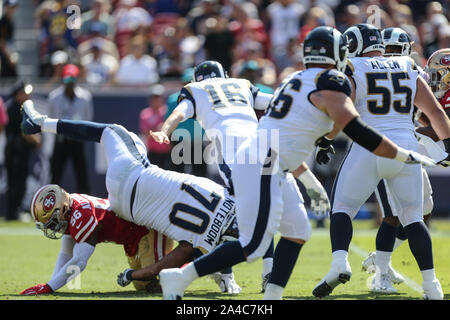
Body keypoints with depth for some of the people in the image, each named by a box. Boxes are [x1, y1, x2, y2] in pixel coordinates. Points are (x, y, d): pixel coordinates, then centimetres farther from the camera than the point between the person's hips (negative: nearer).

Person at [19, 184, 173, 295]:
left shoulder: (80, 216, -32)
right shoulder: (67, 211, -2)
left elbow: (79, 262, -32)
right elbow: (66, 255, 7)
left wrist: (48, 288, -29)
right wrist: (50, 285, -2)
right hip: (132, 241, 10)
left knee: (155, 285, -21)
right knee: (142, 286, 17)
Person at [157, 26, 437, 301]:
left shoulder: (296, 80, 18)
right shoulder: (330, 85, -9)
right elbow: (359, 133, -14)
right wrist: (406, 155, -9)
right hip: (261, 167, -10)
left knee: (297, 232, 13)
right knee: (253, 247, -10)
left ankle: (272, 297, 9)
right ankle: (180, 278, -10)